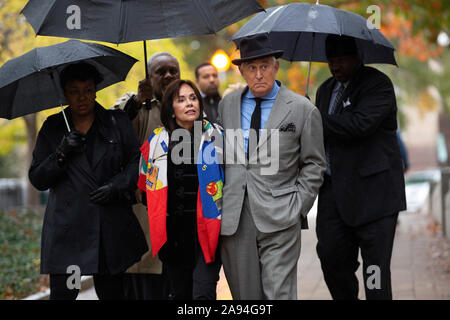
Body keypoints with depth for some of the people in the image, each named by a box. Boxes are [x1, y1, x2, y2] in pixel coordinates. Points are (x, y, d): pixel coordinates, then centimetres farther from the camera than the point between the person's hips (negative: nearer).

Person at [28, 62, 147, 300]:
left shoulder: (117, 122, 9)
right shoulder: (52, 128, 10)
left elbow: (138, 162, 6)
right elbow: (37, 180, 6)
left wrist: (118, 185, -10)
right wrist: (61, 154, -10)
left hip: (112, 227, 0)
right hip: (66, 227, 0)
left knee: (111, 292, 3)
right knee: (62, 293, -6)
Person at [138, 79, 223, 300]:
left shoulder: (215, 136, -1)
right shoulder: (158, 140, 5)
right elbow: (144, 184, 20)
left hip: (206, 227, -3)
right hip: (172, 230, 3)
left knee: (203, 294, -12)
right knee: (179, 294, 13)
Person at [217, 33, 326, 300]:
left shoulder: (303, 110, 1)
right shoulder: (227, 105, 12)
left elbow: (314, 165, 6)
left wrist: (298, 207, -4)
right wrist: (219, 204, 9)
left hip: (278, 220, -3)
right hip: (234, 220, 4)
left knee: (279, 294, -7)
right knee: (244, 294, 8)